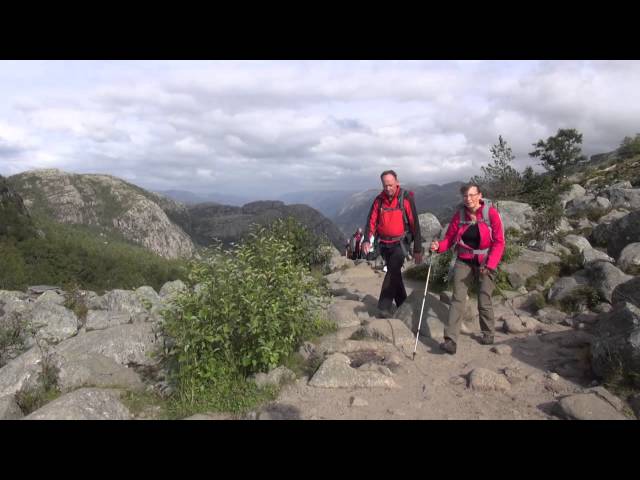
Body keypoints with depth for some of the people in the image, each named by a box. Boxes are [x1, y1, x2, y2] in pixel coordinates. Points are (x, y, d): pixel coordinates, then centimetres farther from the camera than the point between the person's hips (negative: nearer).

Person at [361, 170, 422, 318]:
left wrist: (418, 250, -9)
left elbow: (414, 224, -9)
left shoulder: (406, 198, -10)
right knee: (394, 273, 14)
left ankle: (384, 307, -15)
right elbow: (371, 221, -2)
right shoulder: (379, 200, 1)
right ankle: (402, 304, 29)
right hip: (385, 244, 5)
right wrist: (367, 240, -20)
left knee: (392, 272, -18)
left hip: (400, 243, -5)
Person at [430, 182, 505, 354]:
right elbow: (449, 238, 1)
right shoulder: (459, 215, -2)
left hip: (485, 263, -2)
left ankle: (489, 334, 29)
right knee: (458, 299, -8)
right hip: (464, 262, 2)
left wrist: (490, 265, -19)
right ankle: (451, 341, -11)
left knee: (484, 302, 3)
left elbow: (499, 242, -10)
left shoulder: (491, 213, -10)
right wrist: (439, 246, -20)